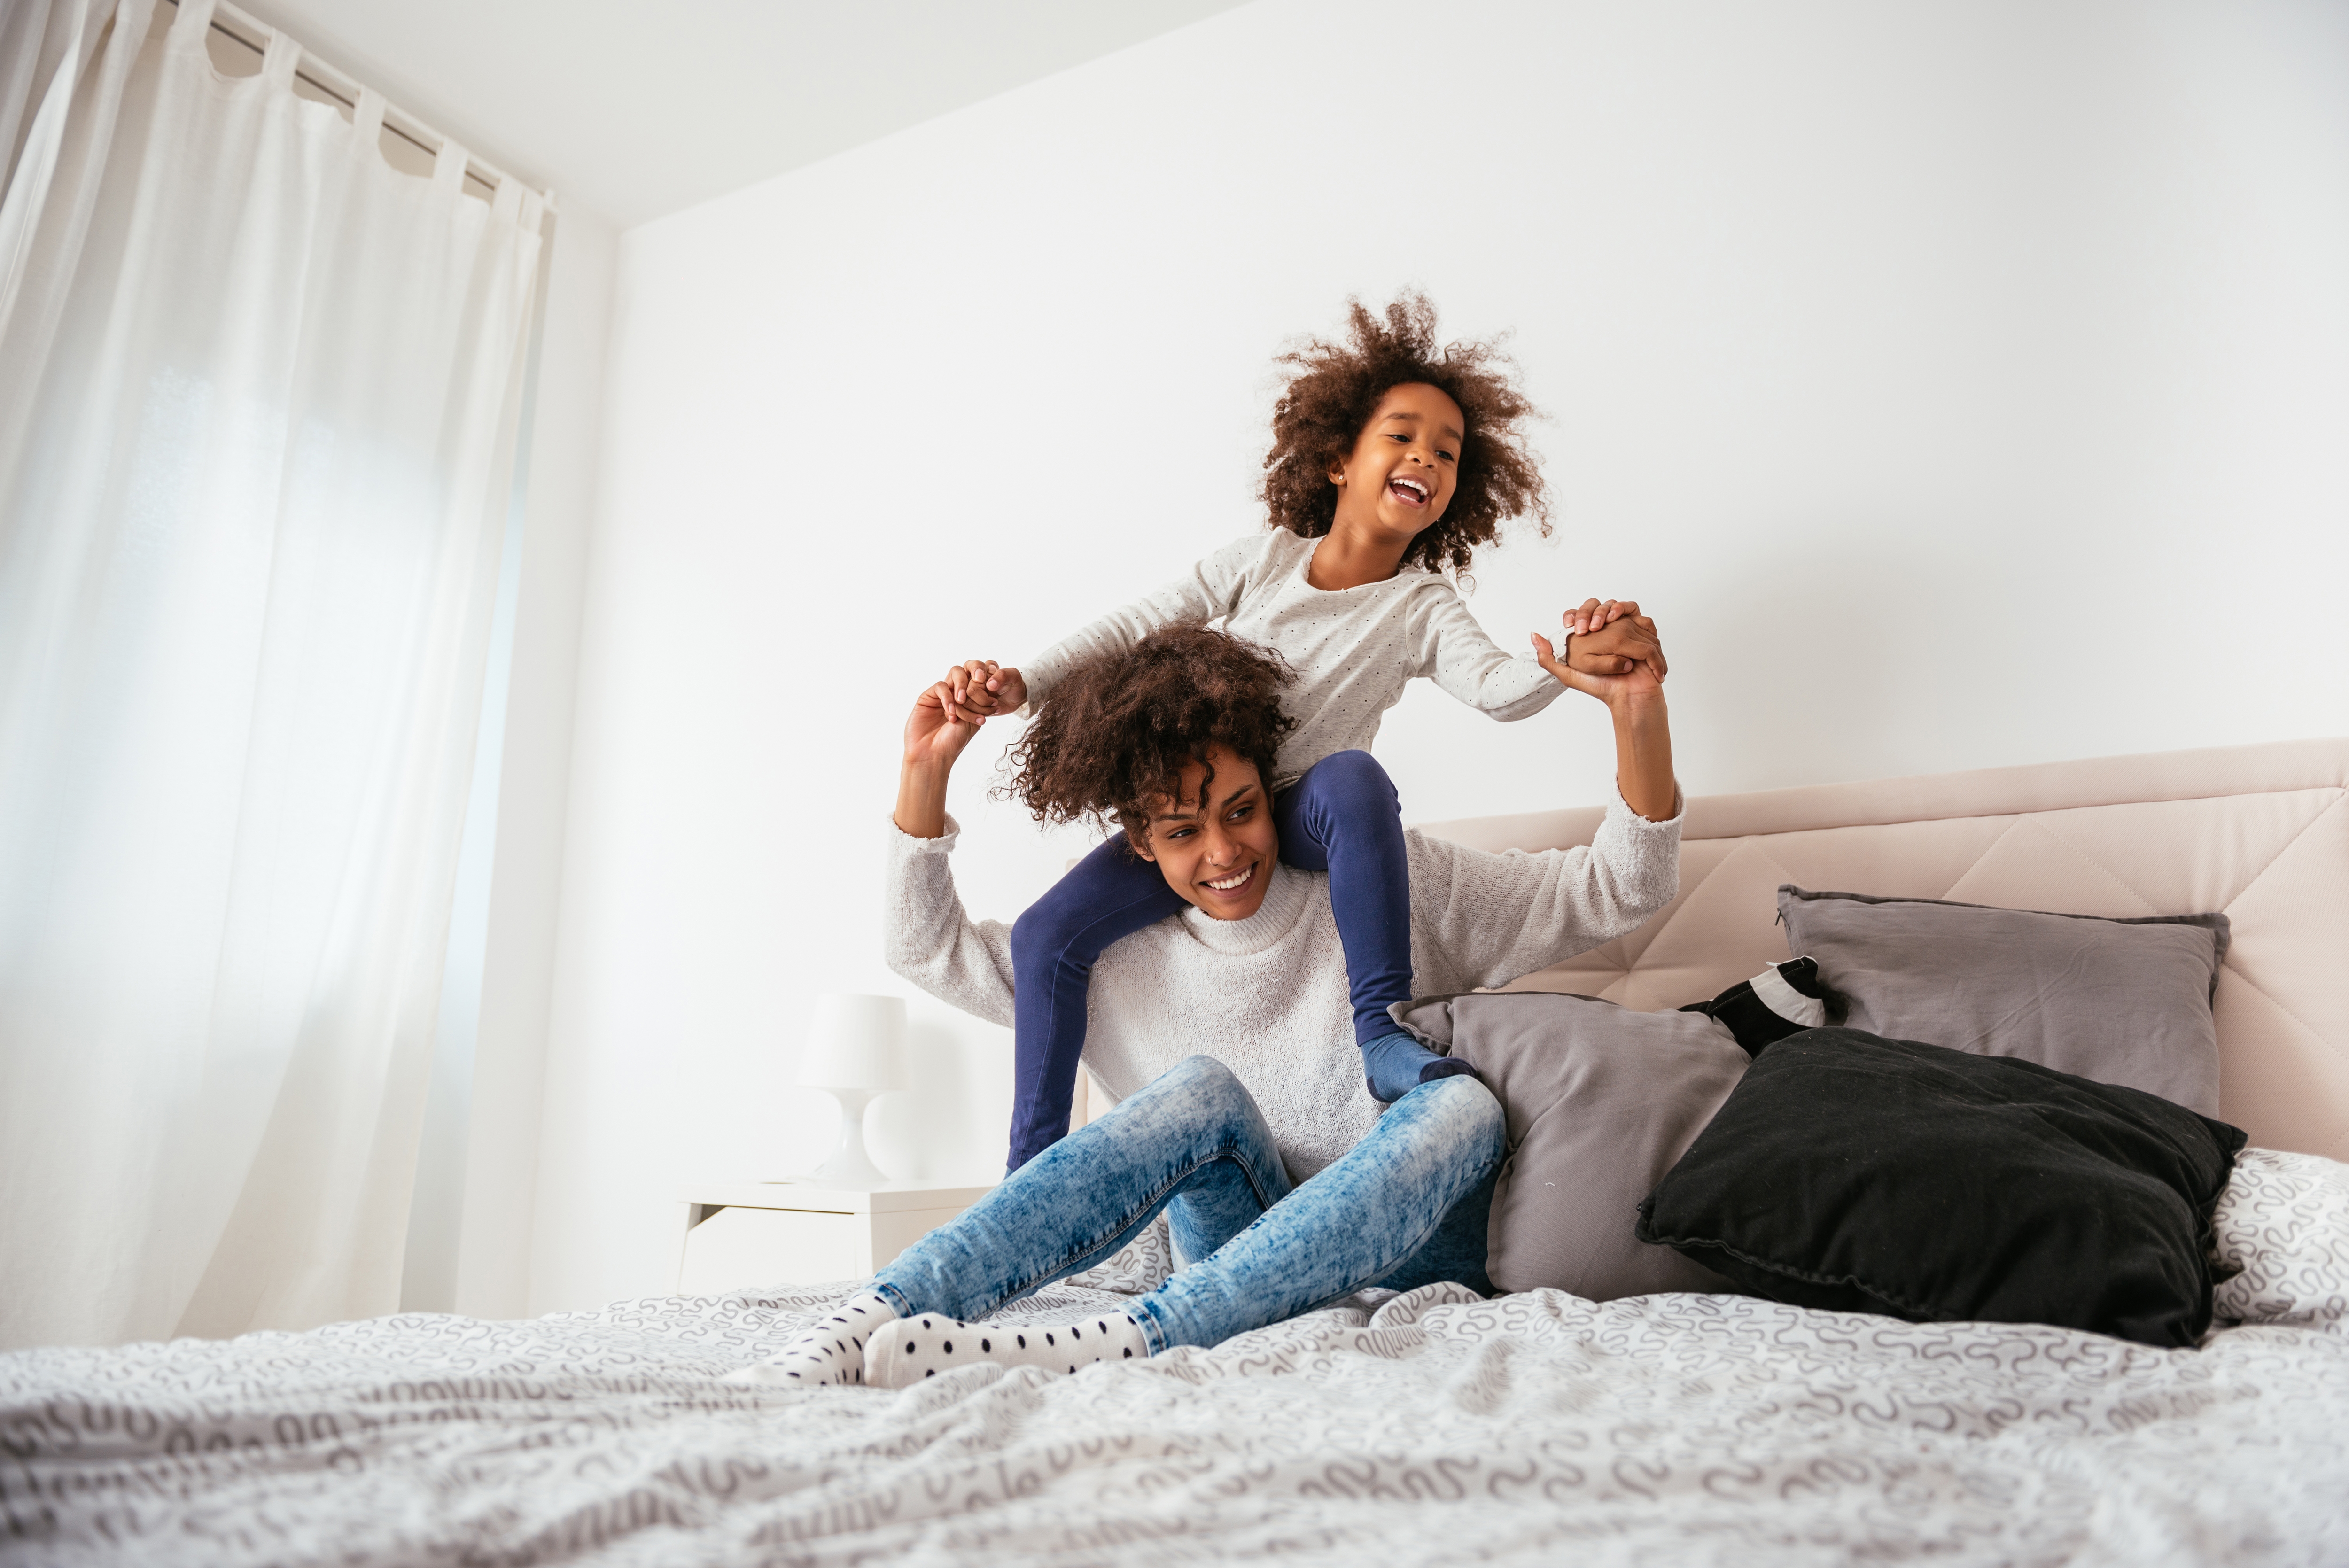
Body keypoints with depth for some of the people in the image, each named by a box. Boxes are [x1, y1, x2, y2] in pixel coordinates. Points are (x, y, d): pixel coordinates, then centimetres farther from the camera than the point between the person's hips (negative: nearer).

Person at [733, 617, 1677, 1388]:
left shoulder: (1393, 889, 1)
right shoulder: (1121, 963, 8)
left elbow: (1617, 893, 0)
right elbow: (928, 952, 10)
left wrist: (1638, 714, -17)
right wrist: (925, 774, -2)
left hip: (1413, 1249, 0)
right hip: (1246, 1265, 1)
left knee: (1460, 1105, -31)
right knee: (1204, 1088, -26)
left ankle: (1131, 1340, -43)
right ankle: (868, 1321, -38)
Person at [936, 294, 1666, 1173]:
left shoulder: (1423, 608, -4)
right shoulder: (1264, 558, 0)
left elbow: (1495, 688, -23)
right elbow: (1133, 631, 0)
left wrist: (1571, 658, -45)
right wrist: (1020, 685, -12)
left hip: (1306, 827, -2)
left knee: (1352, 773, -37)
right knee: (1046, 933, -15)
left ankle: (1379, 1032, -30)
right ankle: (1035, 1164, 3)